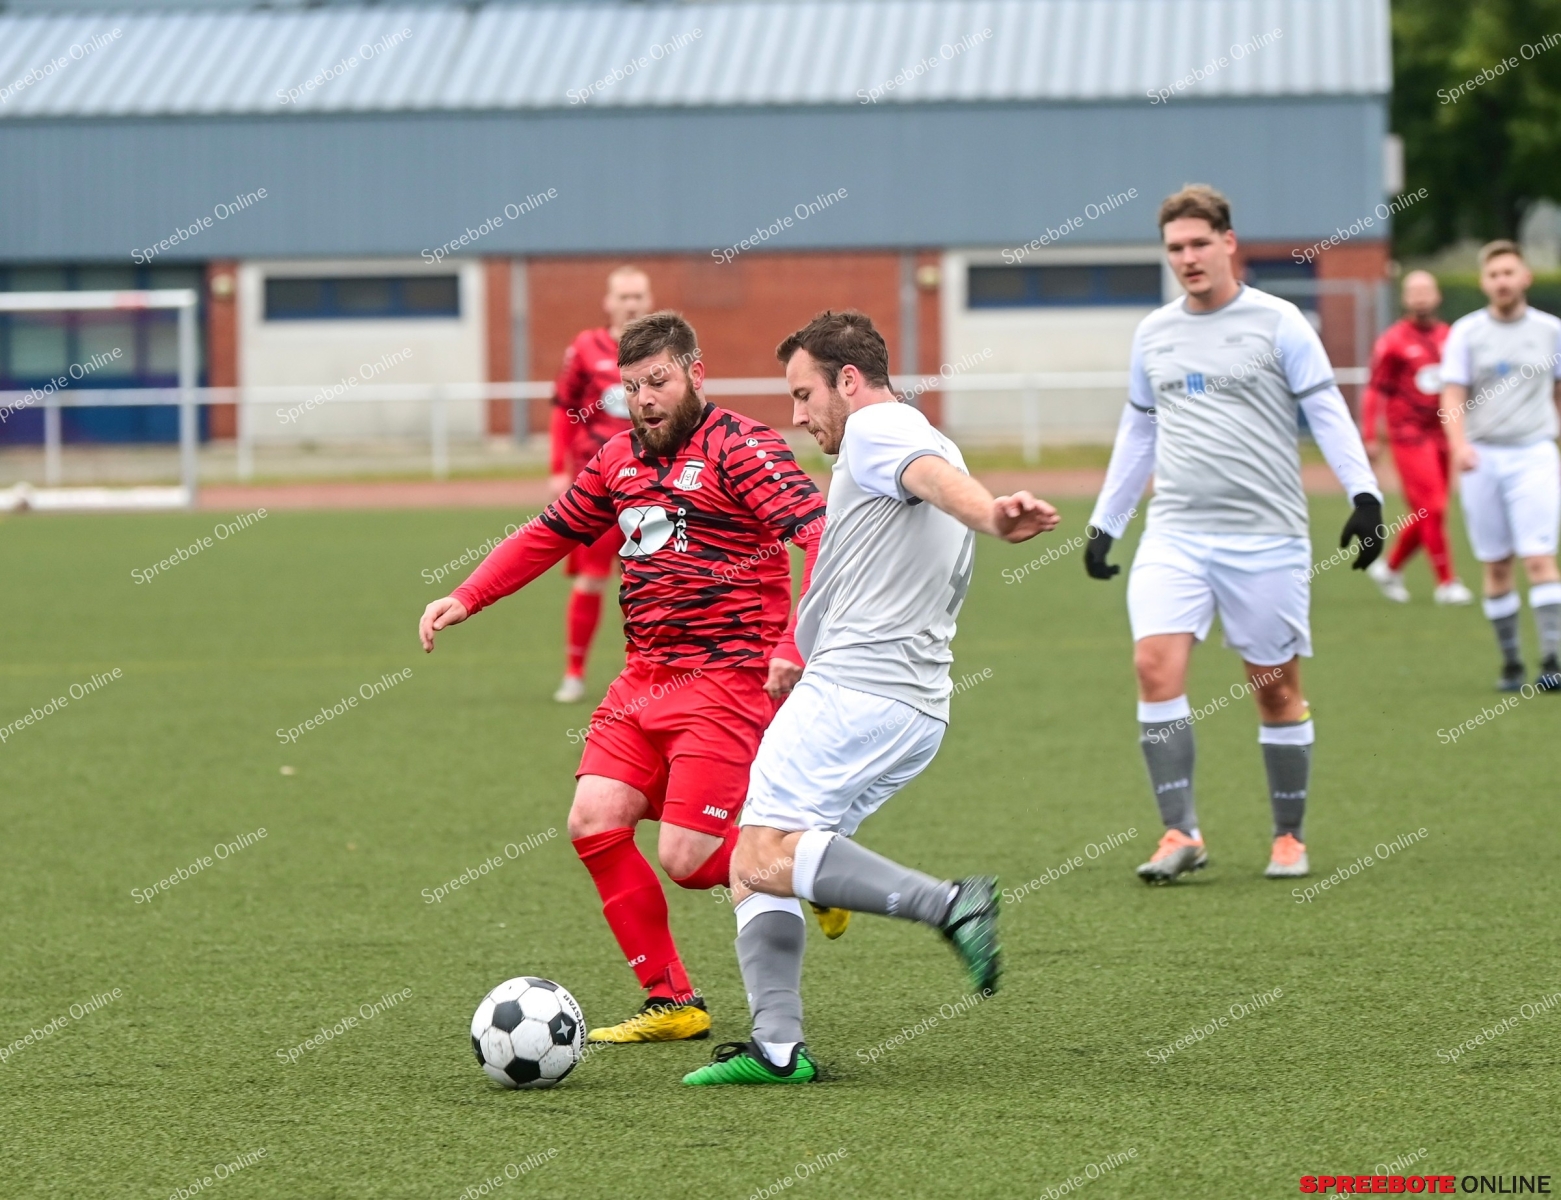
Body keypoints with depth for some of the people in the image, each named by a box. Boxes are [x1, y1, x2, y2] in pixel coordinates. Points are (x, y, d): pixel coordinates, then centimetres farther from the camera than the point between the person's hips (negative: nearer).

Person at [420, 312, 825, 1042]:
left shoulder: (738, 448, -10)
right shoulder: (619, 459, 13)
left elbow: (820, 537, -21)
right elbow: (548, 536, 27)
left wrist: (796, 647, -31)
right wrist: (465, 599, 17)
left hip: (726, 679, -8)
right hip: (646, 675, 8)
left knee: (687, 859, -14)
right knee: (594, 821, -6)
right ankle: (672, 1003, 4)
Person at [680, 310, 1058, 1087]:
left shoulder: (877, 429, -2)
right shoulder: (925, 443, 29)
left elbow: (933, 475, -26)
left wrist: (990, 515, -47)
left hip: (852, 688, -10)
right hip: (921, 711, 10)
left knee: (764, 858, -20)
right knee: (755, 867, 10)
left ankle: (948, 905, -30)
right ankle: (776, 1046, -2)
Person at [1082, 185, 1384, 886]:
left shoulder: (1276, 323, -2)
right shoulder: (1153, 334, 12)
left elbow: (1327, 412, -3)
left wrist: (1363, 494, -14)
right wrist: (1104, 523, 20)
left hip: (1266, 538, -3)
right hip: (1175, 533, 3)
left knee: (1276, 689, 3)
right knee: (1155, 664, -15)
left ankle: (1288, 837, 18)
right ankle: (1181, 833, -13)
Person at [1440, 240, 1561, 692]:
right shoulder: (1466, 332, 2)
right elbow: (1452, 396, -4)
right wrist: (1459, 445, -21)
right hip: (1482, 458, 1)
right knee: (1496, 565, 4)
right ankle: (1510, 661, 12)